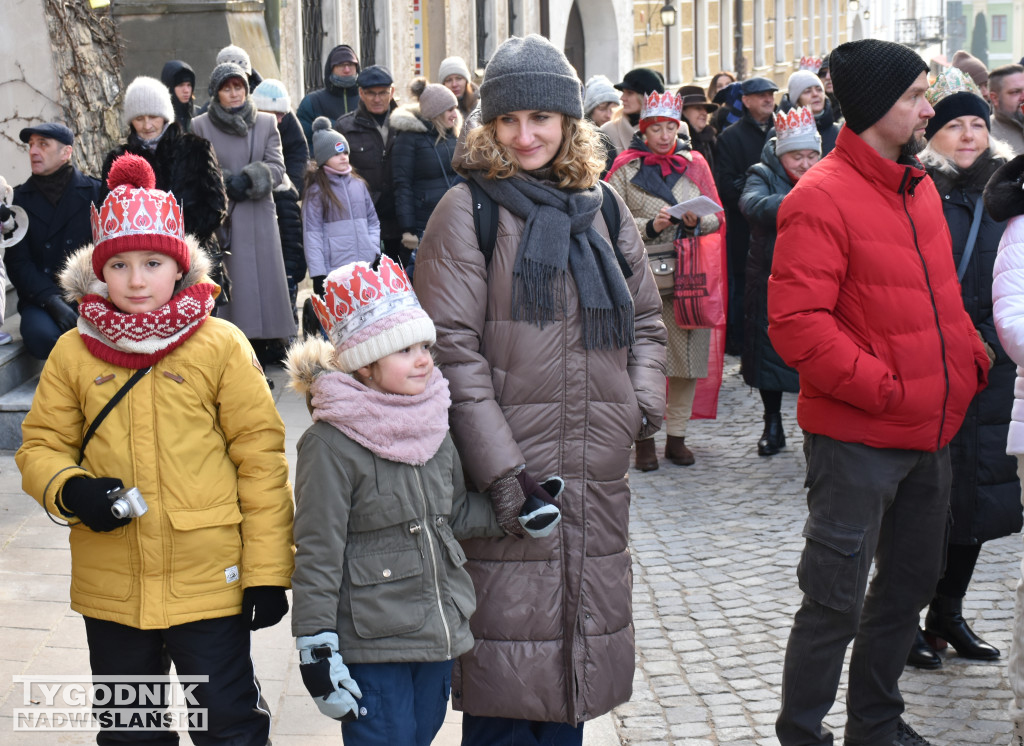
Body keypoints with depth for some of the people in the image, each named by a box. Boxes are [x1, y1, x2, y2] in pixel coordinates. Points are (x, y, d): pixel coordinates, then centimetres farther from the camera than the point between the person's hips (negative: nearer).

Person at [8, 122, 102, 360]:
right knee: (41, 334, -33)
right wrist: (53, 301, -16)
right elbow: (17, 262, 1)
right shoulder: (19, 199, 8)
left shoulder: (96, 192, 6)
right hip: (40, 300, 1)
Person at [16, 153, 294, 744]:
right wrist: (69, 491, -15)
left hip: (209, 581, -3)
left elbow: (260, 456, -5)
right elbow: (41, 445, 8)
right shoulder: (74, 353, 1)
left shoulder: (220, 346, -6)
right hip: (110, 585, 3)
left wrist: (268, 571, -7)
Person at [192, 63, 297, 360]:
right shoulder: (200, 126, 5)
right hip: (220, 218, -2)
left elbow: (277, 167, 3)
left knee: (264, 278, 0)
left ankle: (269, 345, 4)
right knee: (227, 283, -7)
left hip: (259, 216, 2)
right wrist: (225, 183, -13)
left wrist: (248, 179, -13)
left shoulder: (266, 123, 11)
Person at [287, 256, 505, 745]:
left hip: (437, 633, 7)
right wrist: (316, 648, -14)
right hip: (370, 647, -7)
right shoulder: (332, 446, -16)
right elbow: (317, 554, -14)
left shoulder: (433, 427, 7)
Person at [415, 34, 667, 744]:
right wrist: (499, 466, -17)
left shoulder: (602, 207, 12)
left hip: (598, 473, 5)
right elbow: (452, 347, -10)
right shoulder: (468, 211, -4)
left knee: (577, 643, 12)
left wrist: (645, 401, 4)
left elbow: (647, 318, 22)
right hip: (511, 464, -5)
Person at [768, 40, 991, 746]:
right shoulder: (821, 198, -16)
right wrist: (882, 388, -22)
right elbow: (796, 322, -22)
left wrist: (971, 358, 6)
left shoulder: (919, 187, 11)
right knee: (837, 601, -1)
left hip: (931, 435, 9)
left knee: (910, 585, 19)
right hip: (856, 441, -9)